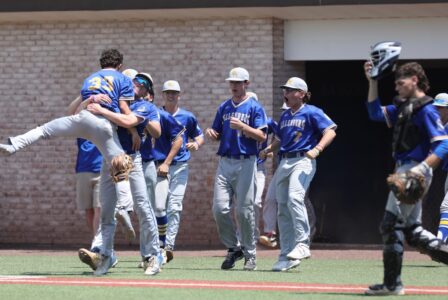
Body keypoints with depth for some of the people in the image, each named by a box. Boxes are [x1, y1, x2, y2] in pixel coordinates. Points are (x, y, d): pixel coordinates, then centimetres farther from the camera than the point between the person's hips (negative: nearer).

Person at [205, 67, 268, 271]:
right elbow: (217, 135, 22)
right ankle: (233, 248, 10)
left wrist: (242, 126, -21)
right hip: (225, 163, 5)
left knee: (244, 210, -6)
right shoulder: (224, 107, 17)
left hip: (245, 163, -5)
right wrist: (211, 134, -1)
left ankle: (250, 254, 6)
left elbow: (262, 136, -8)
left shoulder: (254, 107, 1)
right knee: (220, 208, -6)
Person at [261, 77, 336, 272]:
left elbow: (330, 131, -12)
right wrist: (268, 150, 12)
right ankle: (286, 256, 11)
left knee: (295, 198, -29)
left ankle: (302, 244, -29)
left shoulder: (311, 113, -3)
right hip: (284, 162, 8)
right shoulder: (285, 116, 20)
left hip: (303, 161, -8)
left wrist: (317, 149, -26)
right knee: (282, 208, 6)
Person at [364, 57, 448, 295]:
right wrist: (373, 81, 14)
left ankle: (392, 284, -6)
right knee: (411, 230, 12)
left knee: (391, 225, -9)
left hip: (414, 171, -10)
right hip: (404, 172, 10)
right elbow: (375, 113, 23)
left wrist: (422, 168, -31)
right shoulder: (403, 107, 16)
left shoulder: (425, 110, -11)